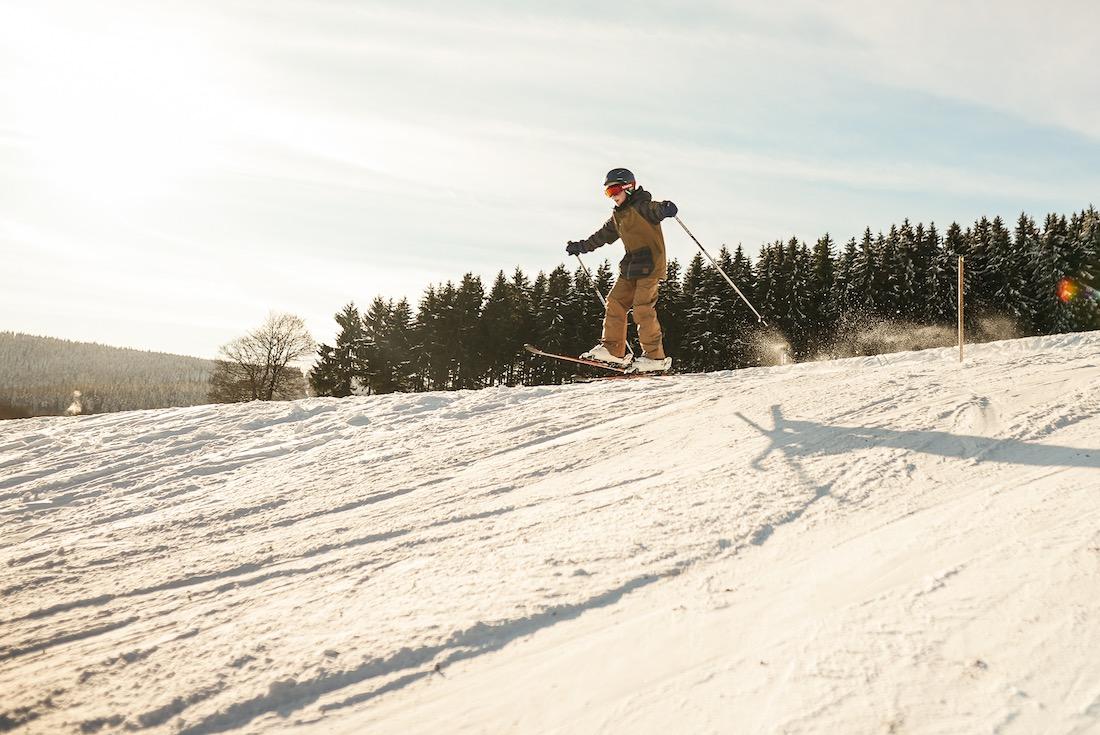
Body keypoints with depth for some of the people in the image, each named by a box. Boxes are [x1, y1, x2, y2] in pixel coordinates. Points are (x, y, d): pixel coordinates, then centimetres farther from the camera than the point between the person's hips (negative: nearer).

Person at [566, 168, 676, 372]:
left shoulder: (641, 206, -8)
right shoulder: (617, 216, 19)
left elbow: (657, 210, -28)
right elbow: (601, 237, 31)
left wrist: (666, 209, -51)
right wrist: (580, 246, 37)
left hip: (651, 265, -9)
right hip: (631, 267, 9)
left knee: (642, 308, -15)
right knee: (615, 302, 3)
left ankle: (655, 356, -10)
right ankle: (613, 350, 8)